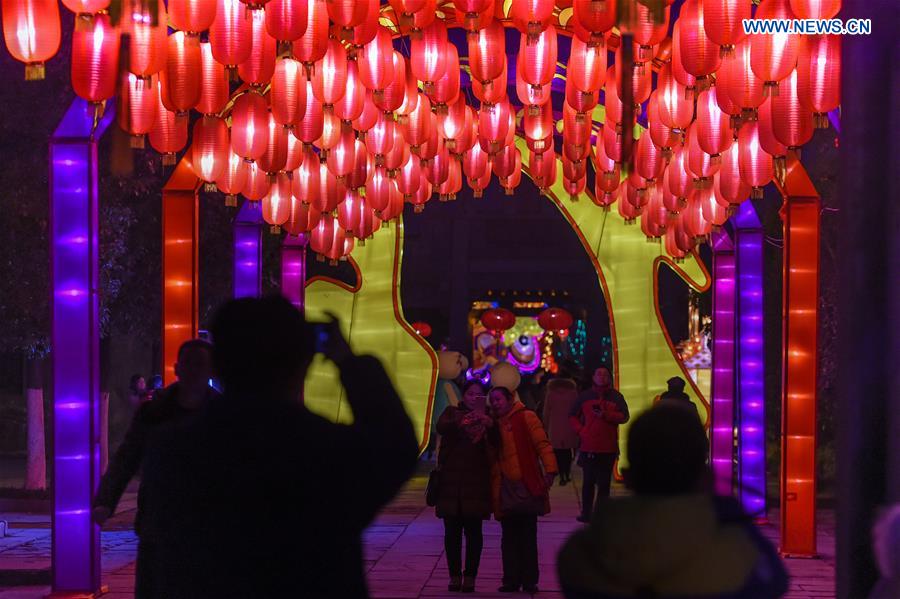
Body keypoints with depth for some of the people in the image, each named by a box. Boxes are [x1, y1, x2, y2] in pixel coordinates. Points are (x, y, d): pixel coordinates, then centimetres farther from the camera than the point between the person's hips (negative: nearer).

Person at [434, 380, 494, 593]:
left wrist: (489, 425, -25)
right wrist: (464, 420, -30)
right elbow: (441, 427, -13)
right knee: (452, 530, 2)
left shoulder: (486, 417, 9)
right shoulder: (453, 412, 9)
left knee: (473, 530, -1)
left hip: (476, 481, 0)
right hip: (451, 479, 0)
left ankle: (470, 576, 5)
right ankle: (454, 575, 10)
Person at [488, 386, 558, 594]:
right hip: (504, 489, 5)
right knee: (509, 538, 5)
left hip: (526, 486, -5)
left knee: (528, 536, 1)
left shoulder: (526, 417, -2)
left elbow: (542, 444, -9)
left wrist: (549, 470, -18)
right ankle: (511, 581, 10)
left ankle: (529, 581, 6)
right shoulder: (495, 425, 14)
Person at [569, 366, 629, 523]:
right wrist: (580, 430, 0)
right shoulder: (585, 396, 11)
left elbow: (624, 416, -2)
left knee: (604, 482, 0)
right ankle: (586, 512, 7)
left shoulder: (616, 397, 7)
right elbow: (572, 416, 17)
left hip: (609, 448, -1)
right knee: (588, 481, 2)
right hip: (588, 447, 1)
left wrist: (606, 415, -15)